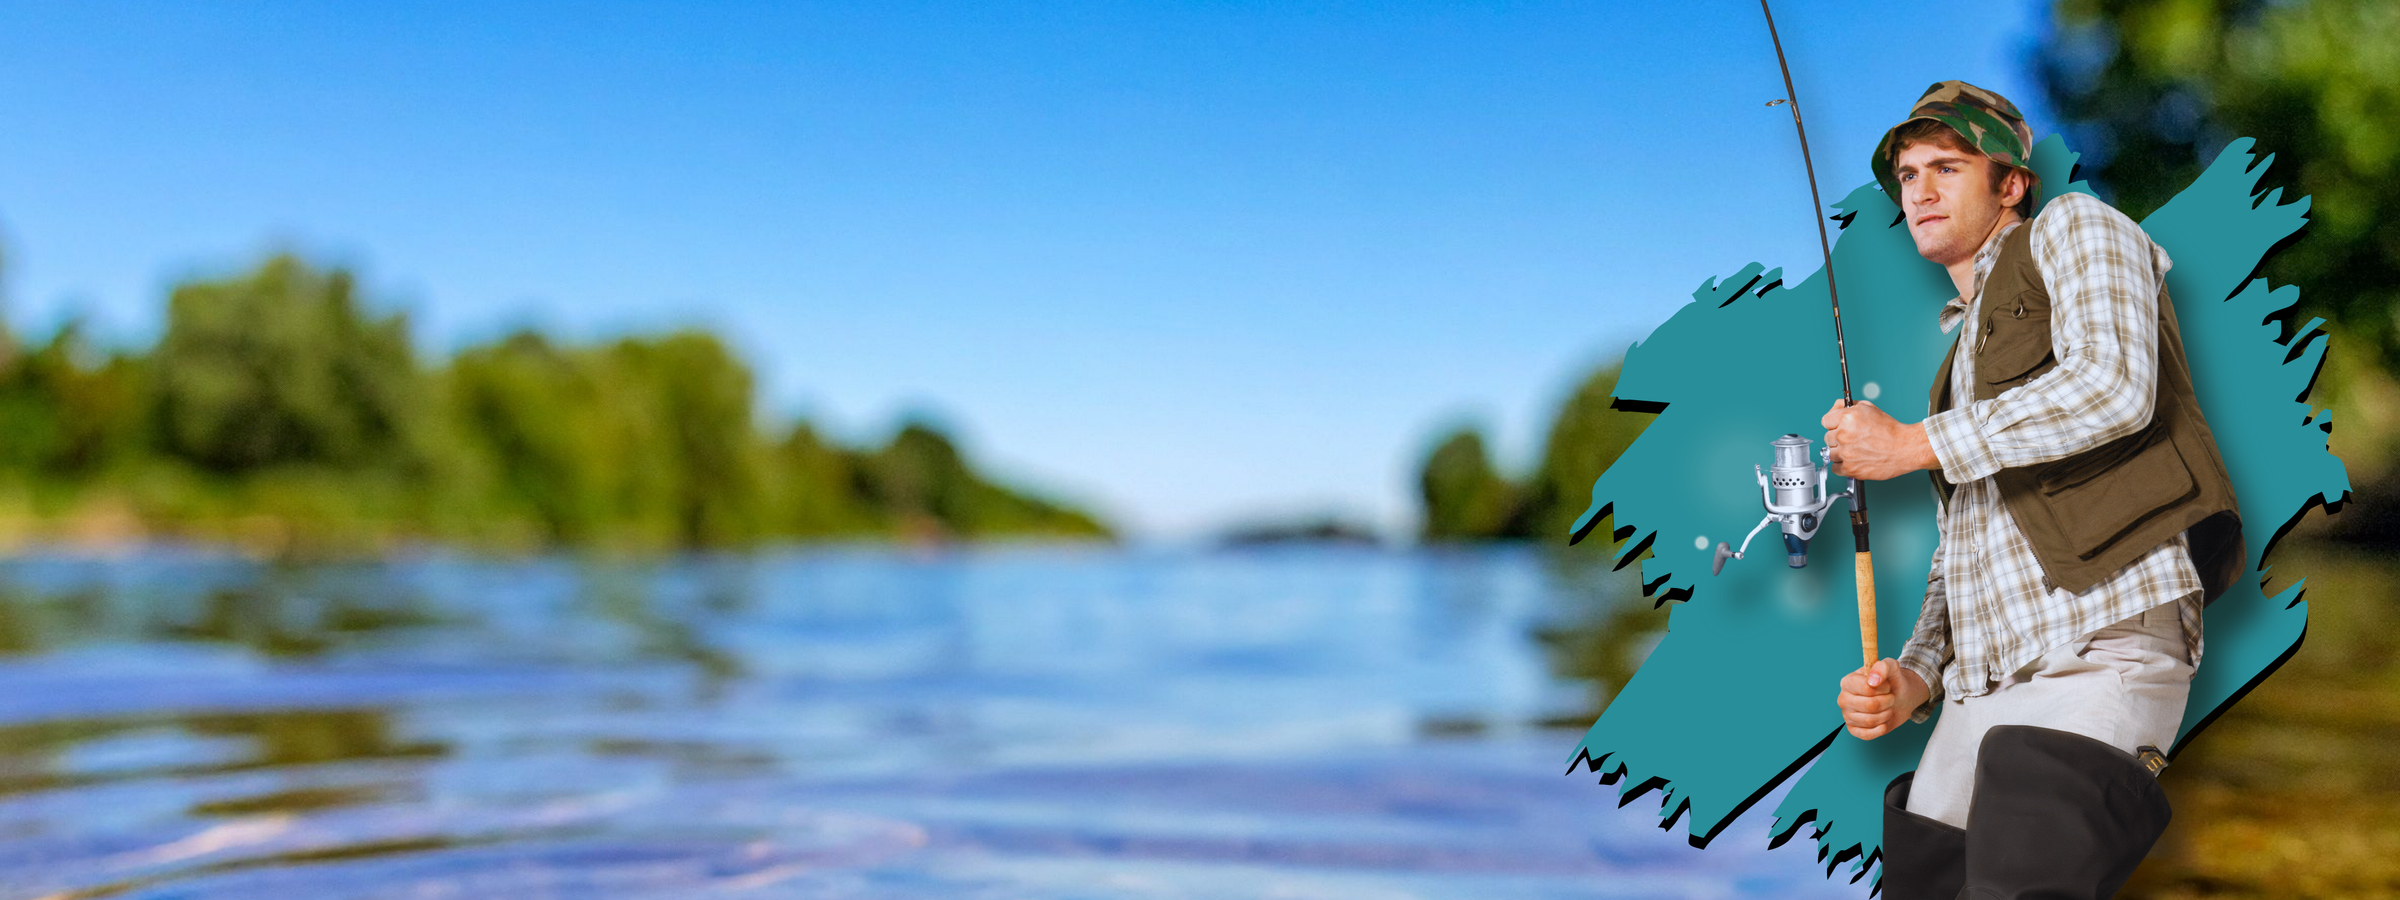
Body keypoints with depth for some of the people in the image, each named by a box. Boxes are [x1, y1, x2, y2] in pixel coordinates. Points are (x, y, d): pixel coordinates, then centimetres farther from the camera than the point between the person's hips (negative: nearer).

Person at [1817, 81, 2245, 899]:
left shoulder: (2071, 228, 9)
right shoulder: (1964, 350, 29)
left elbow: (2114, 387, -12)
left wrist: (1914, 444, -6)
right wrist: (1915, 676, 10)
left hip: (2094, 651, -8)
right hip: (1979, 691, 8)